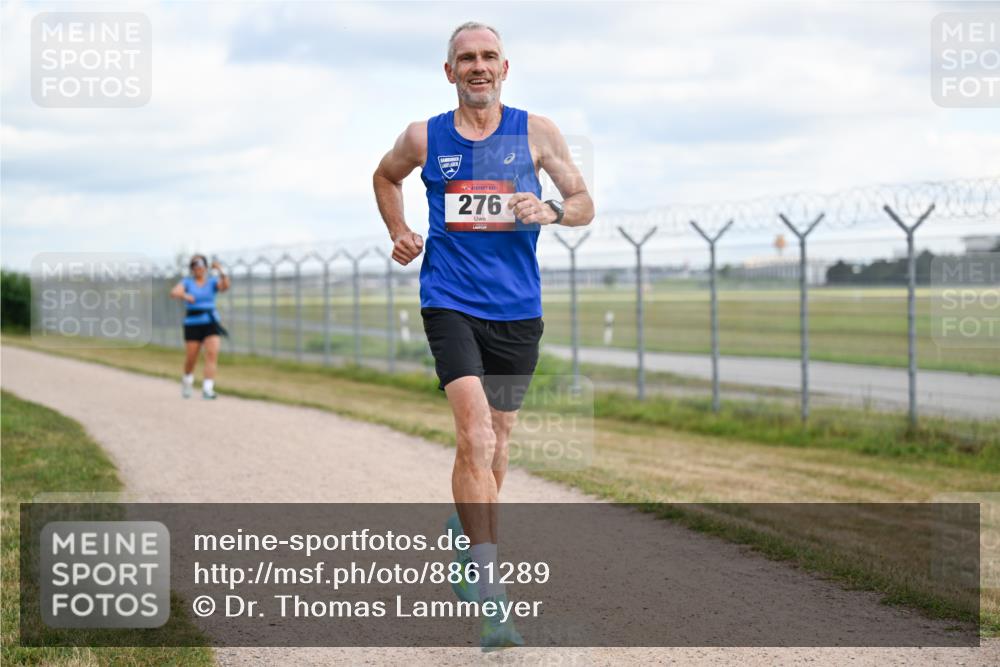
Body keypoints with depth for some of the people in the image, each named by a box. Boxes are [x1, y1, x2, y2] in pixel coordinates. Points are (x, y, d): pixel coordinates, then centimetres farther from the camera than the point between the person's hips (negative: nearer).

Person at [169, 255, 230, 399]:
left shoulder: (212, 281, 7)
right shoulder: (187, 282, 3)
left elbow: (225, 286, -13)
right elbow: (173, 293, -14)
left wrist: (220, 271, -27)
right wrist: (184, 295, -35)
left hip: (211, 322, 1)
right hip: (192, 324, -1)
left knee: (212, 353, -16)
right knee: (191, 358, 4)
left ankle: (207, 389, -19)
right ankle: (187, 380, 35)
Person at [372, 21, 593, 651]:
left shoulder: (536, 132, 3)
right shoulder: (424, 138, 4)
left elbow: (586, 205, 4)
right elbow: (386, 177, 26)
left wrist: (551, 210, -18)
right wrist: (400, 234, 11)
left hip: (518, 308, 2)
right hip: (450, 302, -2)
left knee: (498, 439, 13)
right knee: (475, 434, -19)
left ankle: (467, 527, 44)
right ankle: (490, 593, -21)